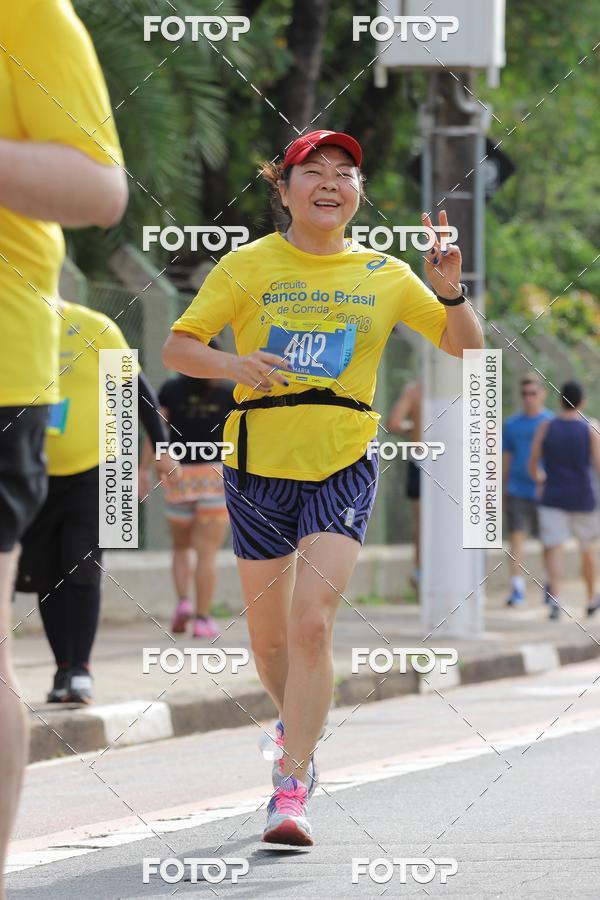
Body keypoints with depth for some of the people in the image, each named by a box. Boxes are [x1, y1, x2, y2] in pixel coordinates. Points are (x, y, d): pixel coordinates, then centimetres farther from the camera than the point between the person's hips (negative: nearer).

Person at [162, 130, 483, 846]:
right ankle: (294, 722, 43)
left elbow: (465, 347, 12)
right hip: (259, 462, 1)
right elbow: (177, 346, 2)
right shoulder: (247, 266, 1)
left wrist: (449, 291, -8)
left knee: (313, 622, -17)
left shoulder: (385, 276, 6)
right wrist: (230, 364, -19)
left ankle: (291, 786, -15)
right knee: (268, 634, 10)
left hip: (342, 468, -1)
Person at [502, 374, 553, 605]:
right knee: (516, 537, -10)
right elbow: (506, 460, 13)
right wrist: (501, 494, 13)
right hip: (517, 491, 2)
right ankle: (517, 589, -11)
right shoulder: (511, 425, 7)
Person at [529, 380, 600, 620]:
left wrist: (540, 478, 23)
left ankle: (555, 598, -26)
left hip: (553, 499, 0)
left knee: (553, 549, -5)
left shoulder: (545, 428, -2)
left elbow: (532, 466, 3)